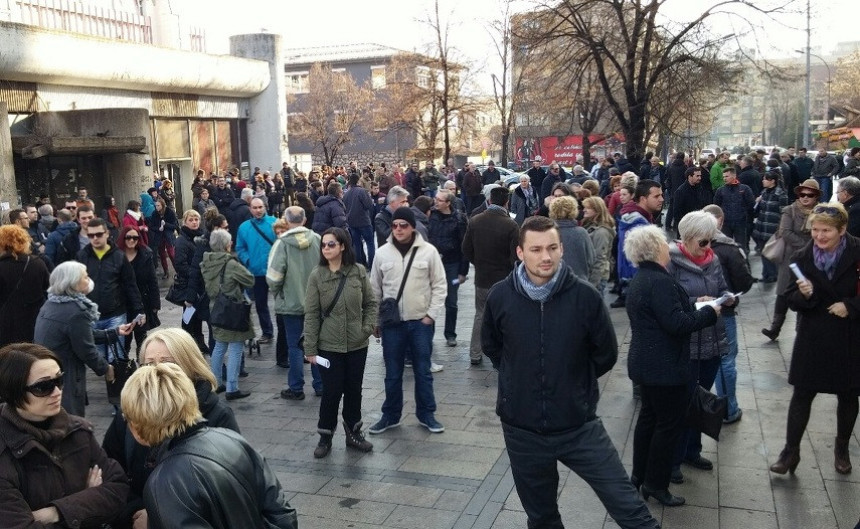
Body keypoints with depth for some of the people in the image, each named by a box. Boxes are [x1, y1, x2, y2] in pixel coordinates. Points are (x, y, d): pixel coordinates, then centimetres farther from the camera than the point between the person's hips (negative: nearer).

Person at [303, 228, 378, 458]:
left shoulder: (359, 271, -3)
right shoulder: (316, 276, -7)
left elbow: (371, 303, 7)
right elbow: (311, 315, -6)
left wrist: (368, 327, -7)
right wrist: (310, 348, -8)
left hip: (357, 345, 2)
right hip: (328, 346, -2)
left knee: (354, 391, 13)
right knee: (331, 392, 3)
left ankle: (354, 433, 31)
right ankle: (325, 437, 23)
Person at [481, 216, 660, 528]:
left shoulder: (584, 296, -14)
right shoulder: (500, 296, -9)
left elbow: (606, 354, 2)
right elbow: (491, 347, 11)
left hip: (579, 425, -1)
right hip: (522, 428, 2)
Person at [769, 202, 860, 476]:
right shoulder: (802, 258, -5)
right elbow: (792, 300, -2)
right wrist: (804, 294, -22)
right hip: (812, 338, 1)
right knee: (801, 394, 4)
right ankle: (791, 451, 16)